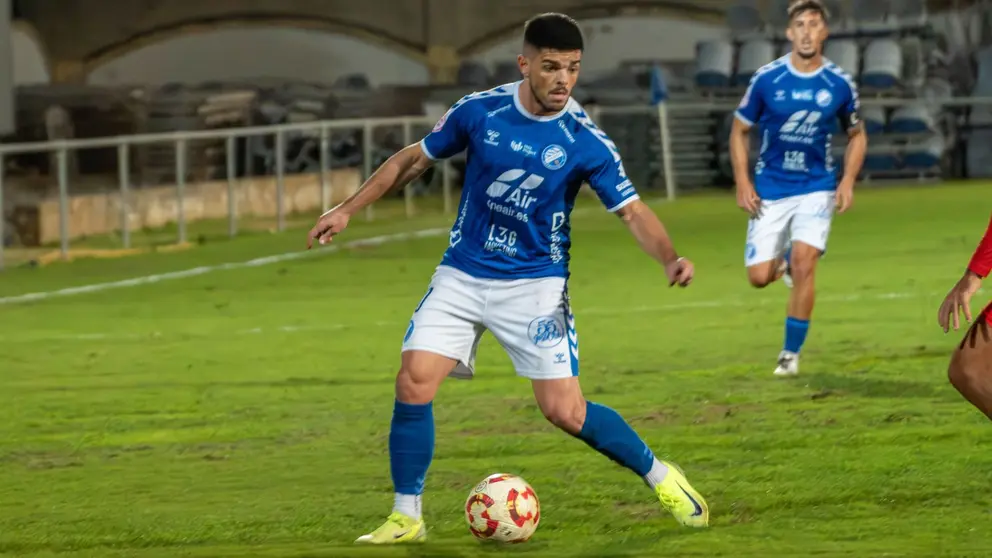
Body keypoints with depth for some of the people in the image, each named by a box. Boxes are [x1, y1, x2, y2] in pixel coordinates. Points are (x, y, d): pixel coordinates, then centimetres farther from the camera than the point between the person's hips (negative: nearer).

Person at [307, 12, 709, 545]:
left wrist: (669, 258, -32)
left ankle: (660, 477, 15)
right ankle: (406, 517, -1)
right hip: (462, 276, 2)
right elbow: (414, 159, 8)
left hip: (535, 284, -2)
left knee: (565, 411, -9)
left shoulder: (585, 141, -12)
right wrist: (348, 209, 6)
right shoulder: (480, 111, -6)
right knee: (414, 380, -14)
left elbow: (633, 211, -12)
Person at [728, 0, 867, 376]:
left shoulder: (840, 85, -5)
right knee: (759, 276, -3)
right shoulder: (766, 79, -8)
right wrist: (743, 183, -7)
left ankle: (791, 353, -3)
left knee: (803, 266, -17)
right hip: (769, 191, 1)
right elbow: (740, 131, 3)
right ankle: (783, 259, 36)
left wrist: (848, 181, -4)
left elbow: (856, 135, 11)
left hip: (817, 188, -1)